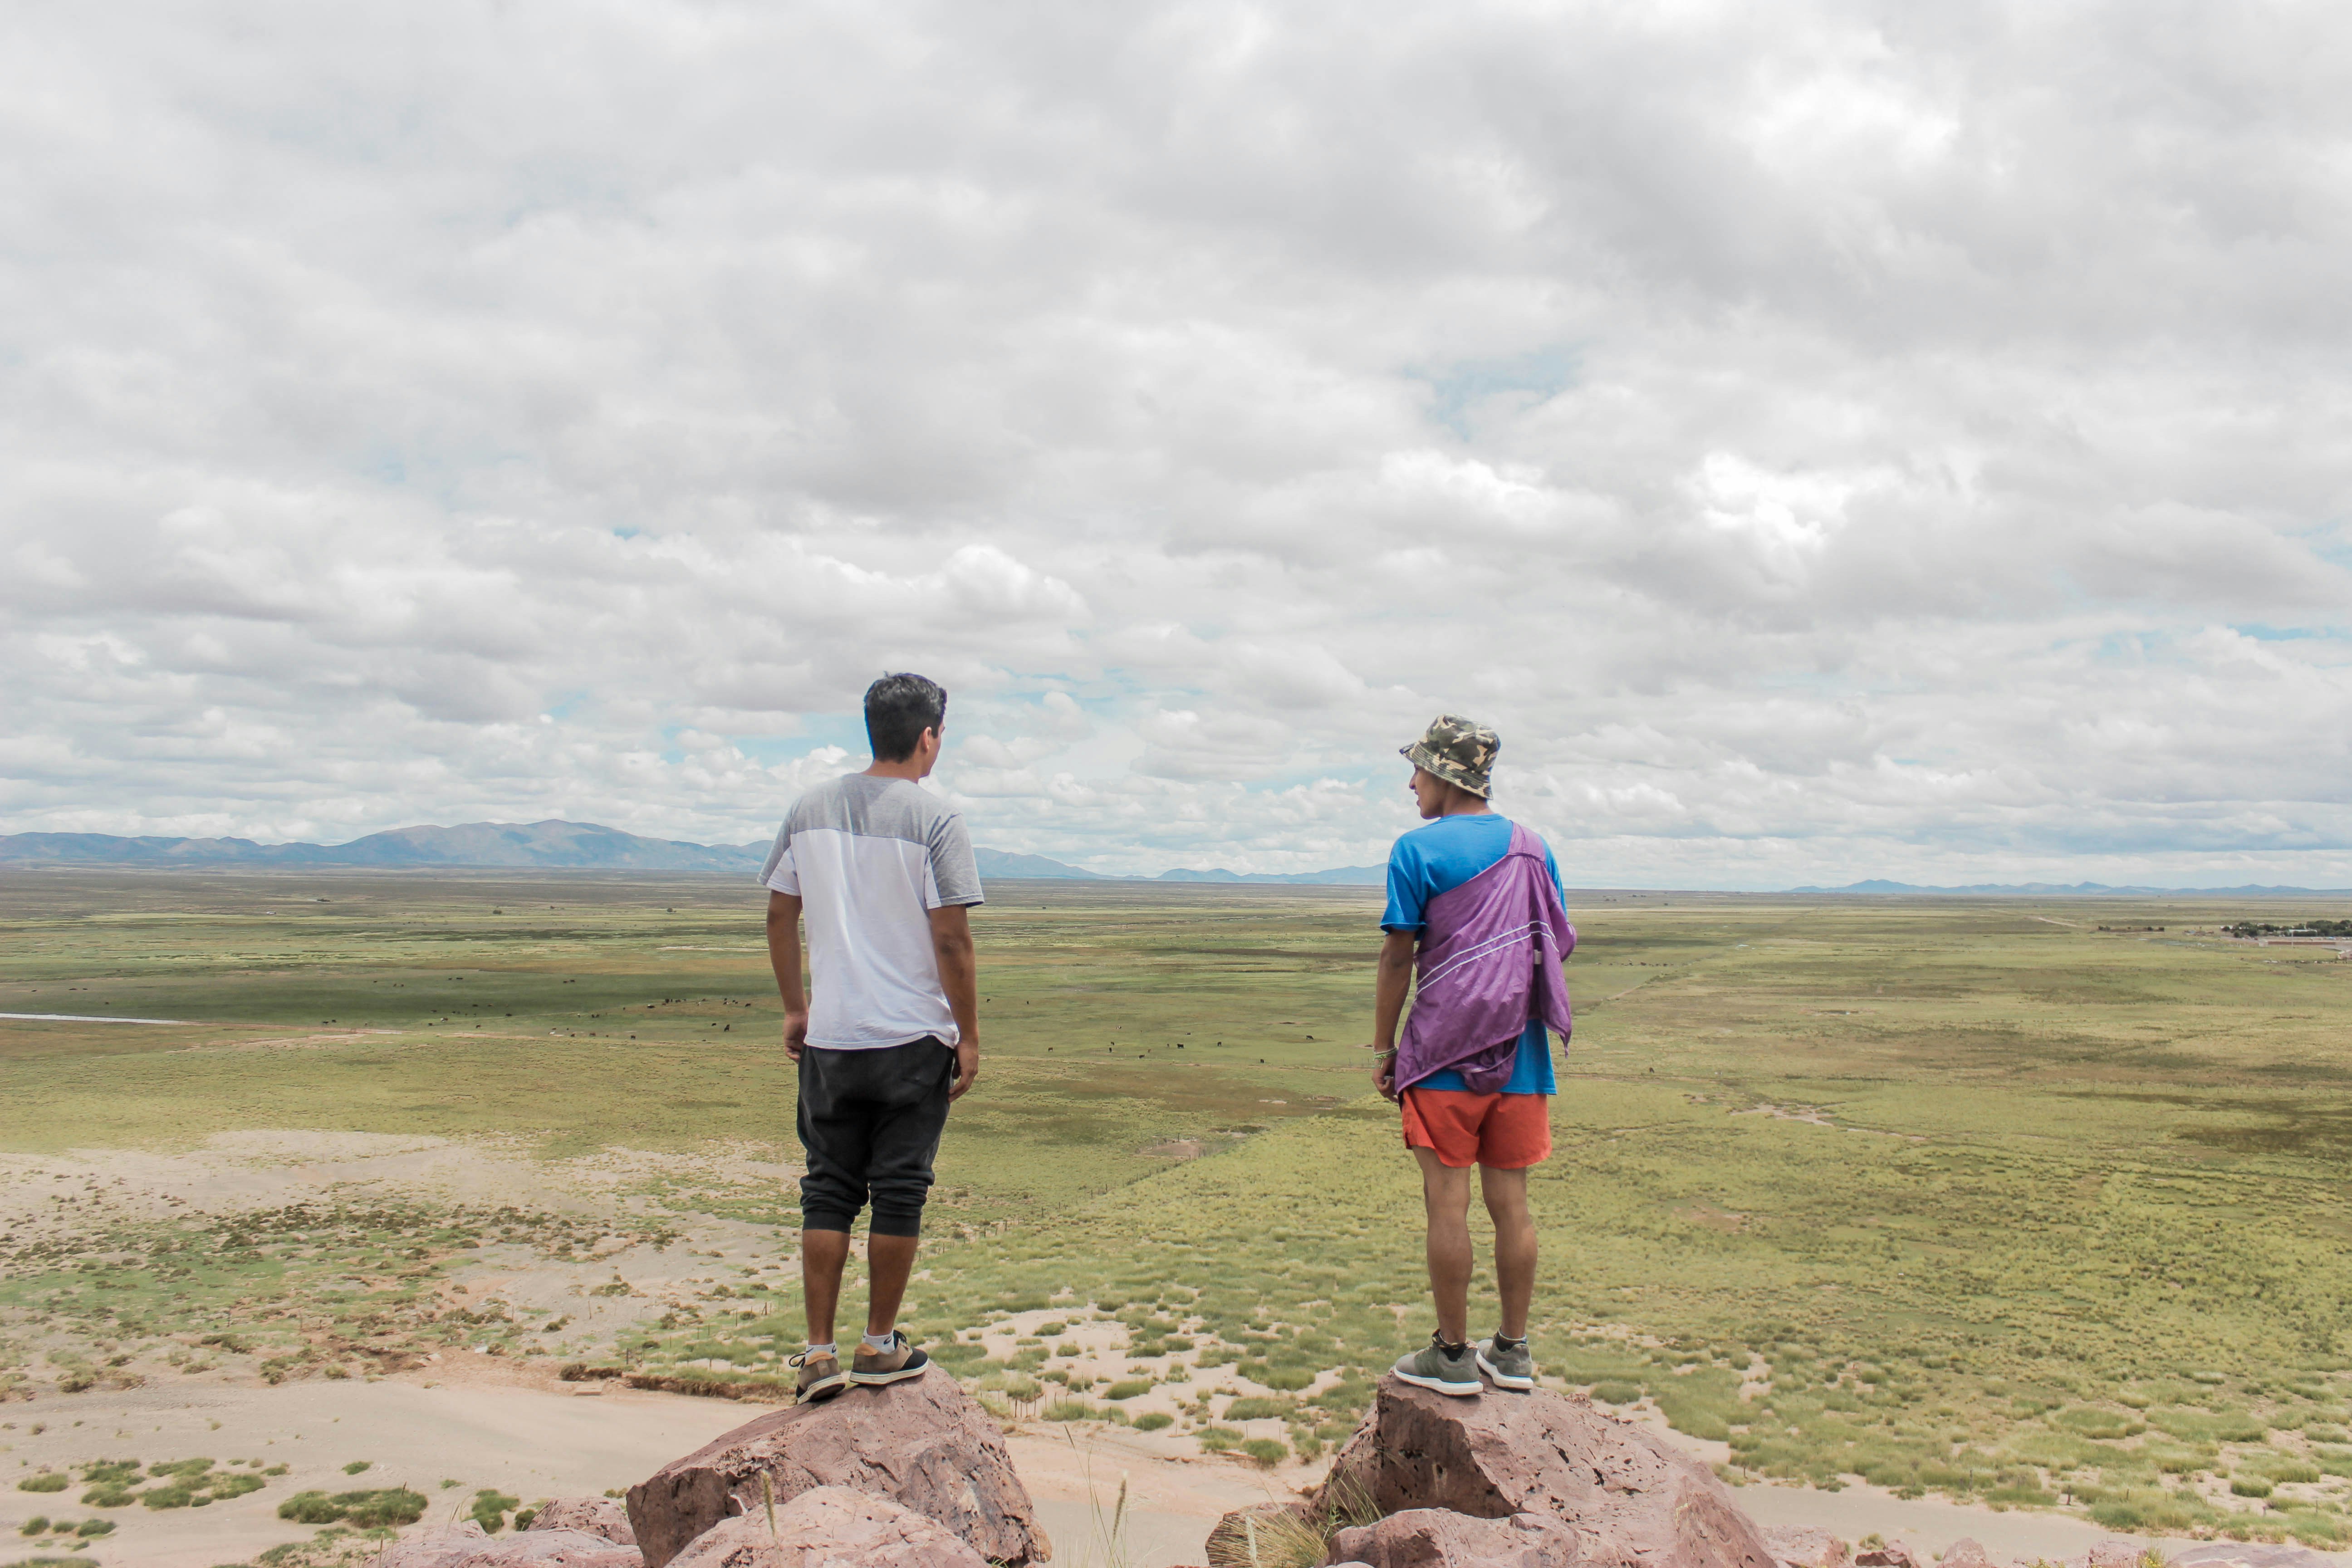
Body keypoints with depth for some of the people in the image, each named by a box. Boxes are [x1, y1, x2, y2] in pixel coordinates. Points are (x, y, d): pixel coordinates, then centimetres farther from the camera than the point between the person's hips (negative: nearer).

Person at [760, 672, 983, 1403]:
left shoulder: (811, 809, 5)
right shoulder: (934, 820, -10)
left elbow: (779, 916, 10)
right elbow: (951, 940, -12)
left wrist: (794, 1008, 19)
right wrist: (970, 1035, -4)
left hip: (828, 1038, 4)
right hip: (913, 1040, -4)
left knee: (828, 1192, 12)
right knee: (899, 1192, 7)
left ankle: (819, 1352, 14)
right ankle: (880, 1346, 17)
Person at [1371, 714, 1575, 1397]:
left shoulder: (1418, 850, -8)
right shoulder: (1533, 849, 9)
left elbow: (1399, 957, -9)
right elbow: (1557, 950, 13)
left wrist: (1383, 1048, -1)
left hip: (1446, 1056, -5)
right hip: (1521, 1057, 6)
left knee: (1448, 1205, 2)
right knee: (1511, 1202, 10)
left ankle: (1451, 1356, 9)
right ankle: (1512, 1352, 19)